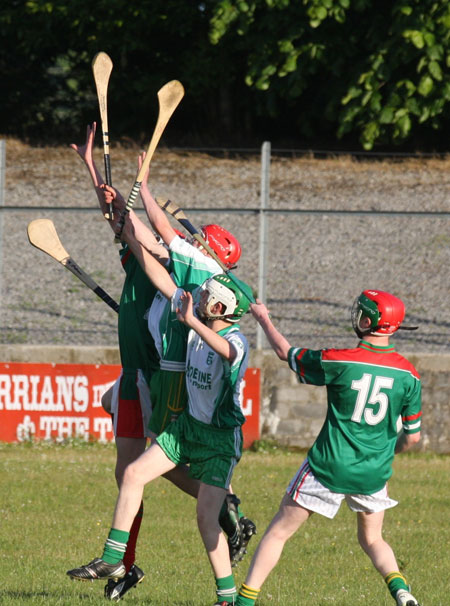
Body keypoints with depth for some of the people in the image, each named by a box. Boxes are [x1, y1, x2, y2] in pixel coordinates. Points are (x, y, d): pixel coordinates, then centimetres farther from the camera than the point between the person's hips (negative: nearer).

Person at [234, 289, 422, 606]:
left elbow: (286, 352, 4)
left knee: (279, 531, 9)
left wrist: (264, 319, 22)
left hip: (329, 469, -3)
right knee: (372, 540, 24)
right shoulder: (409, 375, -4)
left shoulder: (338, 361, -13)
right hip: (374, 473, 3)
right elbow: (412, 437, 4)